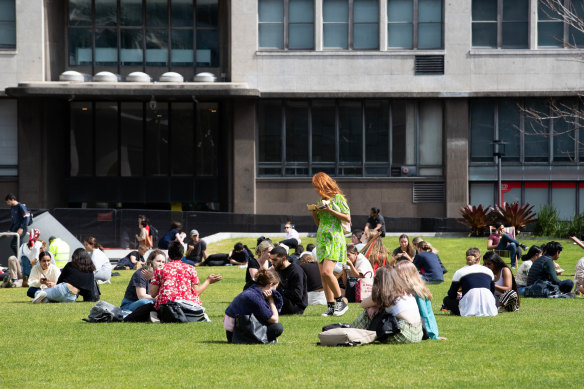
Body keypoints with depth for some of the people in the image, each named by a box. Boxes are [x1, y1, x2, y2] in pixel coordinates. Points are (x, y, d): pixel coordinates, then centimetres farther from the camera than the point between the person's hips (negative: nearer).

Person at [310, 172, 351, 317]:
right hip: (321, 238, 7)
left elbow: (348, 219, -7)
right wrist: (314, 213, 5)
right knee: (323, 275, 0)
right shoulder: (321, 200, 17)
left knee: (327, 272, -20)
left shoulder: (338, 198, -2)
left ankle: (340, 301, -8)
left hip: (334, 239, -7)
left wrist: (331, 210, -13)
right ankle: (331, 306, 4)